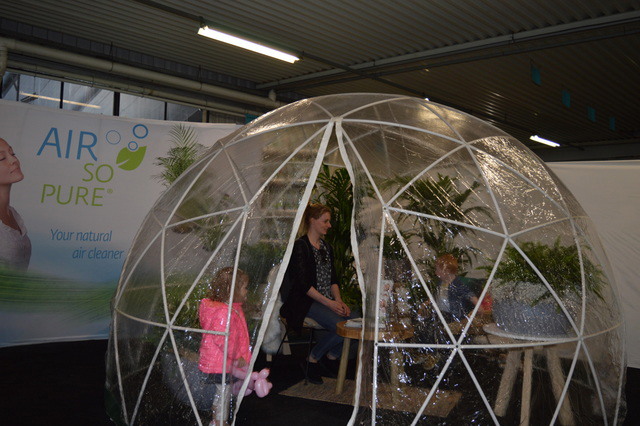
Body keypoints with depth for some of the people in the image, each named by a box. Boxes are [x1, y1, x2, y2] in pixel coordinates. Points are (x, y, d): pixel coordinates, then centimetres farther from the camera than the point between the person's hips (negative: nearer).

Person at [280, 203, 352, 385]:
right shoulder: (300, 246, -8)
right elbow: (303, 284, -15)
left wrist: (339, 301, -3)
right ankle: (312, 361, -4)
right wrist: (328, 303, -18)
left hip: (328, 300, 7)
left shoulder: (326, 247, 17)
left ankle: (332, 357, 6)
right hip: (306, 301, -7)